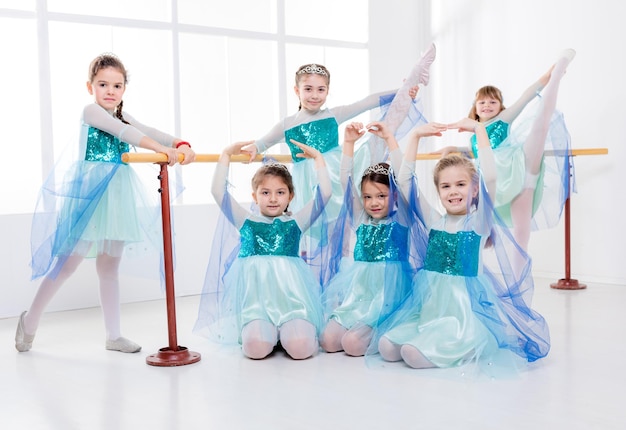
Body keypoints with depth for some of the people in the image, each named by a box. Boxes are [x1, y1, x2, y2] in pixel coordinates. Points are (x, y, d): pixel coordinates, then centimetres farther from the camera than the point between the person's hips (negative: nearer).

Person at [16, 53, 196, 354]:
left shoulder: (124, 119, 14)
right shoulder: (91, 111, -6)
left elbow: (153, 133, -1)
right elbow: (124, 133, -22)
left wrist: (181, 145, -21)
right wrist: (162, 149, -33)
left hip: (117, 194, 7)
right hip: (89, 192, -7)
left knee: (110, 268, 10)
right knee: (67, 262, -3)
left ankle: (113, 335, 15)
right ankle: (30, 320, 15)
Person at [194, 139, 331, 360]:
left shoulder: (295, 222, 12)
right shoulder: (247, 222, 11)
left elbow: (324, 193, 4)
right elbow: (218, 192, 2)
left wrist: (318, 157, 8)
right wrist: (226, 155, 3)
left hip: (291, 294, 0)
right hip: (256, 297, 0)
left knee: (300, 348, -23)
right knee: (255, 348, -24)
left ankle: (286, 331, 9)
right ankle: (270, 331, 8)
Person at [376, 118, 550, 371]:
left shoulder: (479, 222, -1)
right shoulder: (433, 221, 8)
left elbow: (490, 179, -18)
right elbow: (404, 180, 2)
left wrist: (479, 130, -15)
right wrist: (416, 137, -2)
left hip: (465, 305, -4)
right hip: (429, 303, 4)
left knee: (415, 353, -27)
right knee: (387, 346, -18)